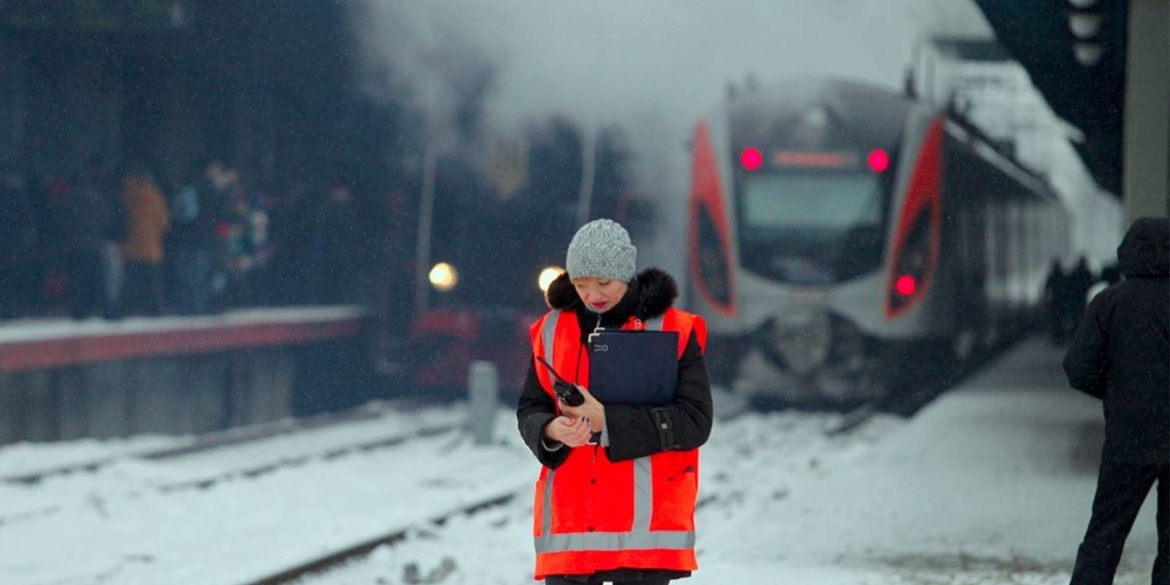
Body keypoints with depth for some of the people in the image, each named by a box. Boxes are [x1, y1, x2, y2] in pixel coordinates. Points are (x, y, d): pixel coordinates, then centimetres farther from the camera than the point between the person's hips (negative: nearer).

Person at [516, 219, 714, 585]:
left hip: (645, 525, -4)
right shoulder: (552, 330, 9)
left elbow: (695, 422, -9)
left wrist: (607, 421, -19)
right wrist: (551, 431, -16)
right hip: (568, 524, 4)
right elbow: (528, 411, 9)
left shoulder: (675, 332, -2)